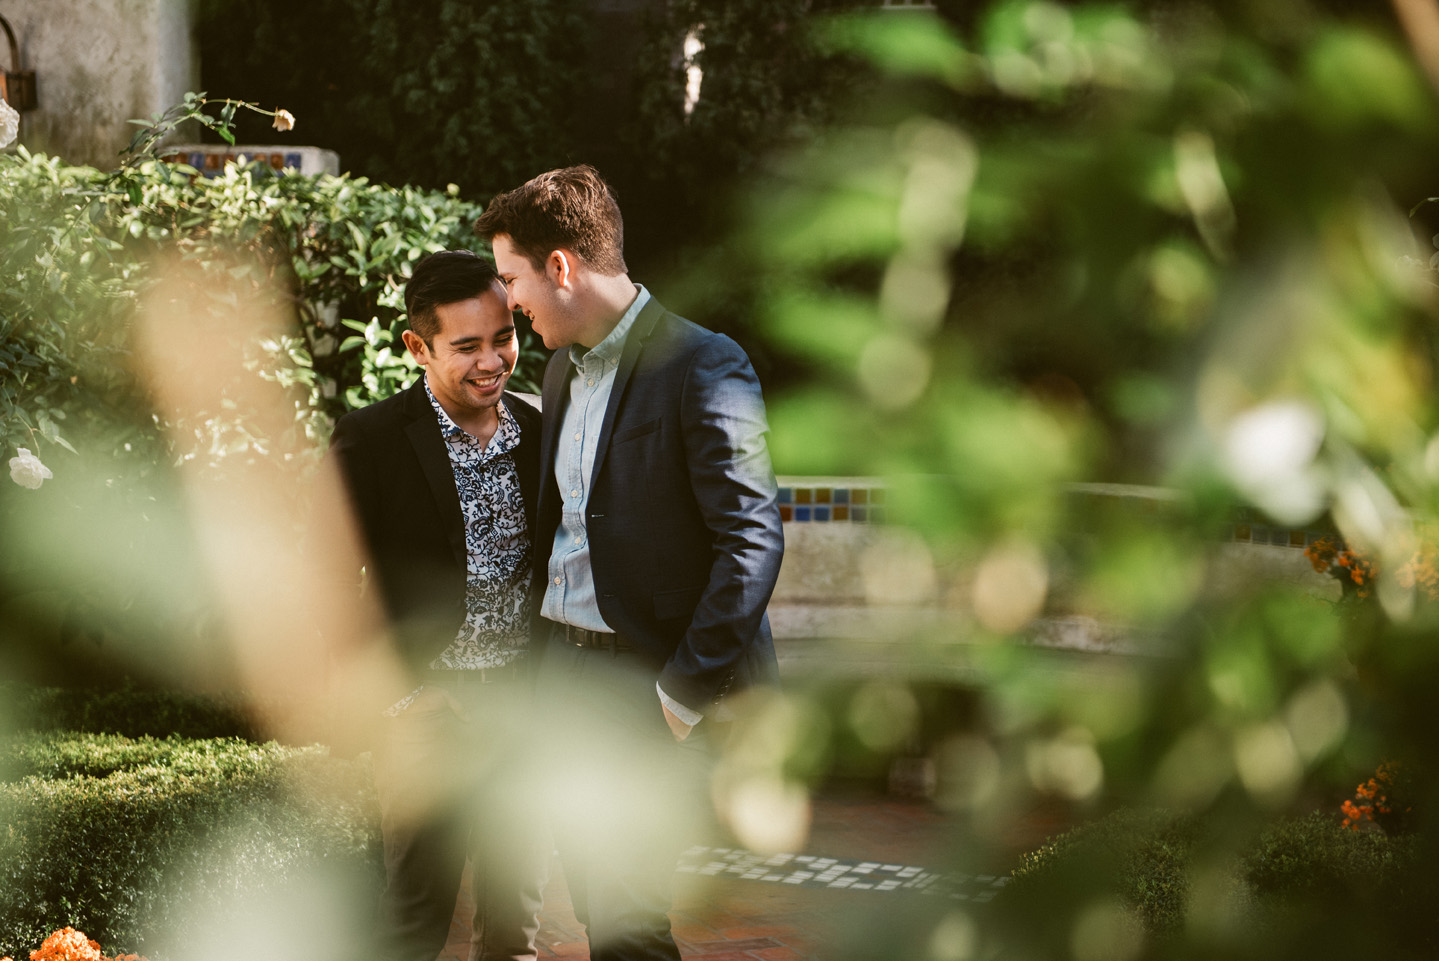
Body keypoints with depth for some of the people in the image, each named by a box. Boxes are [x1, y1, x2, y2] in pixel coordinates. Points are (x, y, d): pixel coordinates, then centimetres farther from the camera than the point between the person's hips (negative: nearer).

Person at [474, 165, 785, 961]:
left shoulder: (701, 368, -14)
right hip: (562, 663, 8)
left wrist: (687, 687, -17)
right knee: (593, 891, 11)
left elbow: (752, 539, -17)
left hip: (646, 677, -8)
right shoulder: (563, 366, 13)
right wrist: (538, 646, 11)